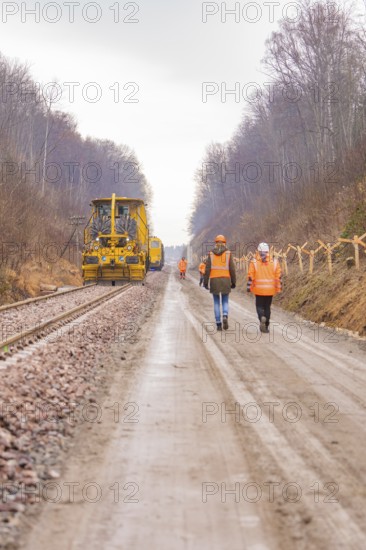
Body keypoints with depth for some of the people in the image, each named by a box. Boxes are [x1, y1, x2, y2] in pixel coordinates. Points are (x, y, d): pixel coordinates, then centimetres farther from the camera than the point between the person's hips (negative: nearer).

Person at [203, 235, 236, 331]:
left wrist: (205, 282, 1)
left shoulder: (211, 254, 1)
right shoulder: (228, 253, -1)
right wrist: (234, 282, 4)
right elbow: (232, 269, -4)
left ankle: (218, 324, 5)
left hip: (214, 280, 0)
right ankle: (225, 317, -17)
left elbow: (207, 269, -3)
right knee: (225, 301, 11)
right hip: (225, 280, 0)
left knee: (216, 302, 10)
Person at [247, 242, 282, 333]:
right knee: (267, 307, 12)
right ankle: (266, 326, 12)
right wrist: (278, 288, 7)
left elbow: (250, 276, -6)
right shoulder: (274, 261, 1)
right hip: (270, 289, 2)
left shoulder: (254, 262, -5)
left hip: (259, 289, -2)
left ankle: (262, 317, -21)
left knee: (259, 306, 10)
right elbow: (278, 276, 1)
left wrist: (249, 287, 2)